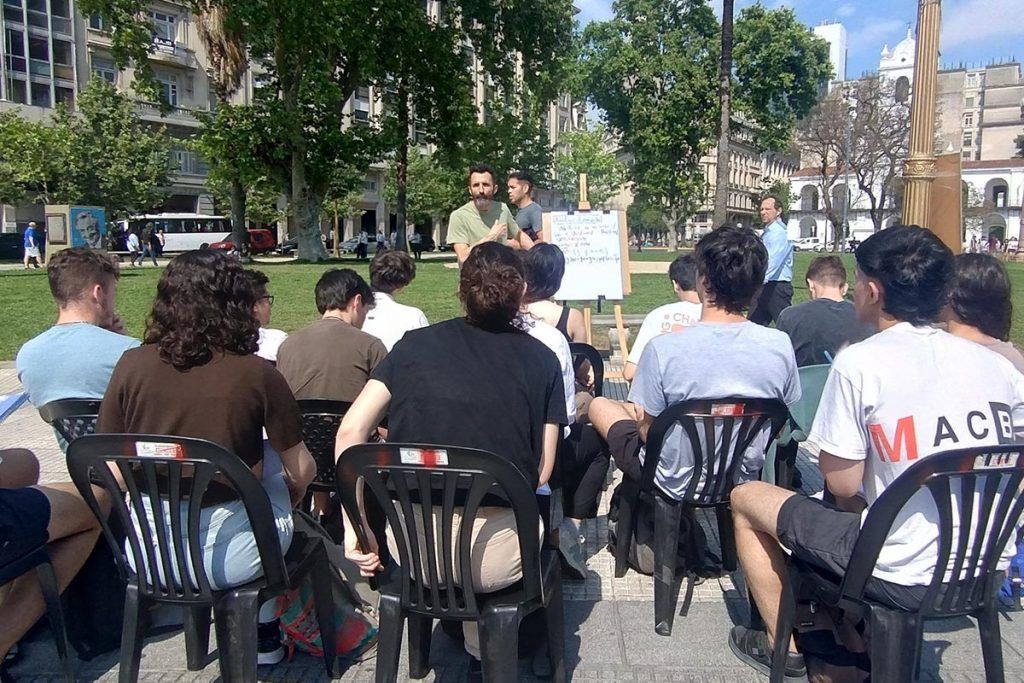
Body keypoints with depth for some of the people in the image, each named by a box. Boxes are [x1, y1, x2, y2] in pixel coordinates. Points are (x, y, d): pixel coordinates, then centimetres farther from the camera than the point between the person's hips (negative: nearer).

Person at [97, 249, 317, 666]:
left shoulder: (132, 365, -5)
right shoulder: (256, 374, -12)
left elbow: (113, 471, 2)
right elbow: (302, 471, -4)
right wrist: (285, 505, 19)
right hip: (227, 556, -4)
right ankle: (264, 636, 34)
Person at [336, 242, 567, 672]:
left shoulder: (415, 344, 5)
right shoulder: (542, 360, 3)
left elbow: (350, 432, 0)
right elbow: (541, 473, 1)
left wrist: (354, 529, 5)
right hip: (492, 562, -2)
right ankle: (484, 650, 42)